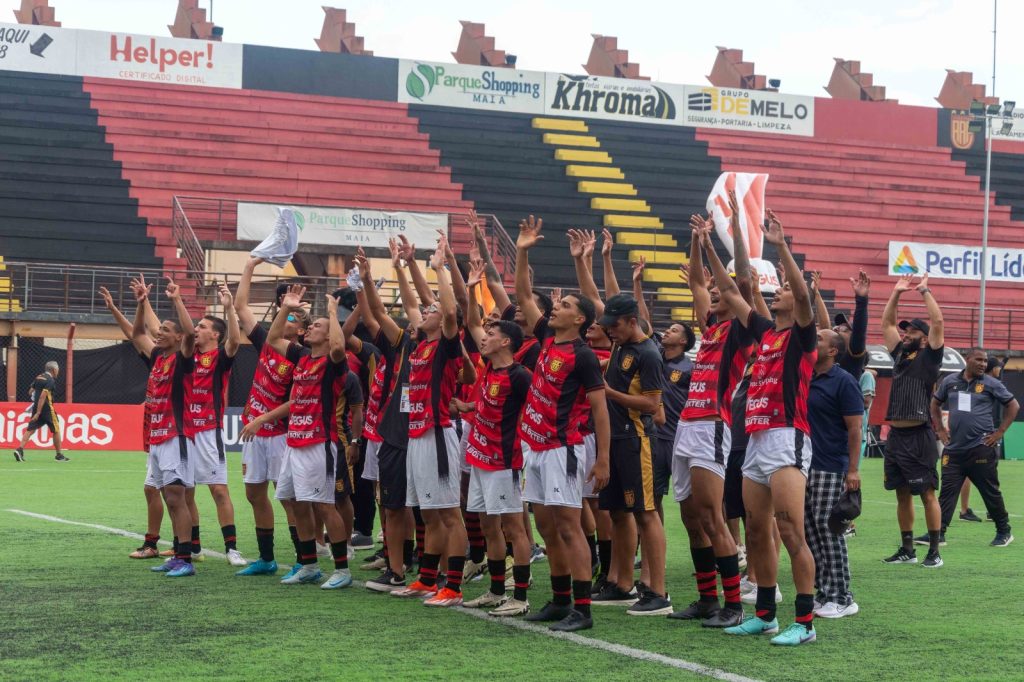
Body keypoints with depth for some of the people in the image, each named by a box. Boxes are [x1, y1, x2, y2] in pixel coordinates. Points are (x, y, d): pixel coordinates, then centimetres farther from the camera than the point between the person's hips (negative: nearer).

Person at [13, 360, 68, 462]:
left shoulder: (38, 377, 12)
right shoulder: (50, 380, -13)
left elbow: (31, 393, 17)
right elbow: (43, 396, -21)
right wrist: (38, 413, -23)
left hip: (36, 407, 7)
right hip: (47, 408, -7)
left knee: (30, 429, 2)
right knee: (56, 430, 6)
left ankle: (20, 449, -16)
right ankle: (59, 455, 12)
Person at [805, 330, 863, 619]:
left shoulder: (843, 382, -8)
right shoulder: (804, 377, 11)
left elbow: (855, 429, -11)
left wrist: (853, 470, -15)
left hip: (830, 468, -7)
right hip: (803, 464, 7)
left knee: (827, 527, -8)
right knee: (809, 527, 7)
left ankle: (841, 598, -3)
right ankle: (823, 592, 14)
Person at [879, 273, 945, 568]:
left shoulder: (929, 356, 0)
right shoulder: (899, 355, 16)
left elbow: (937, 321, -12)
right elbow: (886, 323, 21)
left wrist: (924, 291, -5)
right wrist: (897, 293, 16)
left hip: (919, 436, -7)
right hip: (896, 434, 7)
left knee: (927, 493, -3)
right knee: (902, 494, 10)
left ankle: (934, 551, 0)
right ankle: (907, 549, 17)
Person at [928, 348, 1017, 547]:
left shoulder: (991, 384, 0)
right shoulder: (950, 382, 8)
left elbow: (1013, 406, 5)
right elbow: (935, 404, 22)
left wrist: (1000, 432, -1)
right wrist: (940, 429, 13)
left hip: (981, 448, -2)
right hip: (954, 449, 3)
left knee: (991, 492, 5)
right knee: (947, 490, -2)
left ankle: (1004, 532, 18)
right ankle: (938, 533, -2)